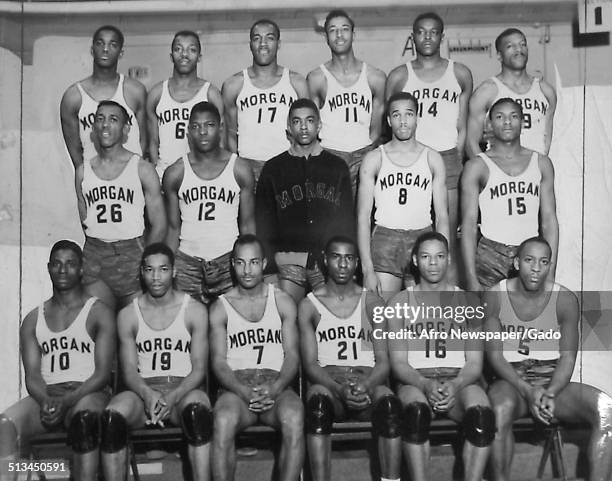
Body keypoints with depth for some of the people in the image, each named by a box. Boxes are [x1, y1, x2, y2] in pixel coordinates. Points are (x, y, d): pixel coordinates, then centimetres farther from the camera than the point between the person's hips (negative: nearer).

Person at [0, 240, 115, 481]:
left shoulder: (99, 313, 6)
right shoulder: (32, 320, 18)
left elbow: (103, 373, -2)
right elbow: (32, 375, 8)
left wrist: (67, 401, -18)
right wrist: (45, 401, -16)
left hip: (88, 394, -3)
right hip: (45, 396, 3)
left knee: (84, 417, -38)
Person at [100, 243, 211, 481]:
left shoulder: (195, 311, 4)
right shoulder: (128, 315, 10)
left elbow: (199, 369, -1)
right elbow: (129, 370, 3)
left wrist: (173, 396, -20)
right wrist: (147, 394, -20)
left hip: (184, 390, -1)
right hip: (143, 391, 2)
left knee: (198, 409, -37)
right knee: (112, 415, -31)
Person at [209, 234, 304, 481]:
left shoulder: (283, 302, 13)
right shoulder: (220, 308, 11)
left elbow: (292, 356, 6)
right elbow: (219, 362, 3)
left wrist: (274, 389, -14)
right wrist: (244, 392, -16)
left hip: (276, 387, 0)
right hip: (236, 388, 0)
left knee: (294, 419, -34)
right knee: (223, 421, -35)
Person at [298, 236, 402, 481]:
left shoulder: (372, 304, 12)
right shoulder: (309, 305, 9)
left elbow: (383, 361, 5)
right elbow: (310, 363, 0)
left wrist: (367, 386, -18)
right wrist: (339, 389, -19)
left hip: (368, 383, 1)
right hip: (327, 382, -1)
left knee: (390, 403, -32)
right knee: (317, 400, -35)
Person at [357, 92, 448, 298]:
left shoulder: (433, 159, 9)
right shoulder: (374, 159, 5)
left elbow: (442, 216, 7)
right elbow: (363, 216, 1)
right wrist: (368, 270, -9)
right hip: (384, 240, -1)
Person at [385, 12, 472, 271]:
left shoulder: (460, 74, 10)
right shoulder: (398, 76, 8)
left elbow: (462, 128, 11)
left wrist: (456, 160, 2)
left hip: (448, 158, 1)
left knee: (447, 237, 0)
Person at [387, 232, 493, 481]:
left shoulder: (468, 303, 12)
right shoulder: (400, 303, 9)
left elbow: (475, 363, 6)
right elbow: (398, 362, 2)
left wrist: (455, 386, -16)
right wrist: (425, 385, -18)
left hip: (460, 380, 1)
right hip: (416, 381, -1)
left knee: (483, 415, -31)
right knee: (416, 411, -35)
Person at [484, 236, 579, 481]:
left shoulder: (565, 300, 1)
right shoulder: (494, 297, -3)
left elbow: (568, 357, -2)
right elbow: (495, 355, -6)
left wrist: (551, 393, -21)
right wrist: (528, 391, -21)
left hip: (552, 380, 2)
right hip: (510, 379, -2)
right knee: (501, 407, -37)